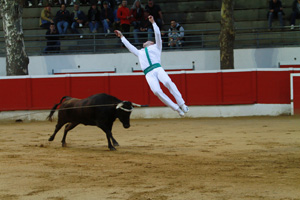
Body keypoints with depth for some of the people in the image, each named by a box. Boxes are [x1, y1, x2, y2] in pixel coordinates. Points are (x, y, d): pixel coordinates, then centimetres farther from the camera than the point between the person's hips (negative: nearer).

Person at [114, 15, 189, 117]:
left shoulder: (155, 47, 28)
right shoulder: (140, 52, 35)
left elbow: (157, 34, 24)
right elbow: (129, 45, 44)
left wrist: (153, 22, 27)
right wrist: (122, 37, 52)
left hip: (158, 69, -2)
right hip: (148, 73, 2)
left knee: (168, 82, -31)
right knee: (157, 91, -24)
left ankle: (182, 104, -31)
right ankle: (177, 108, -22)